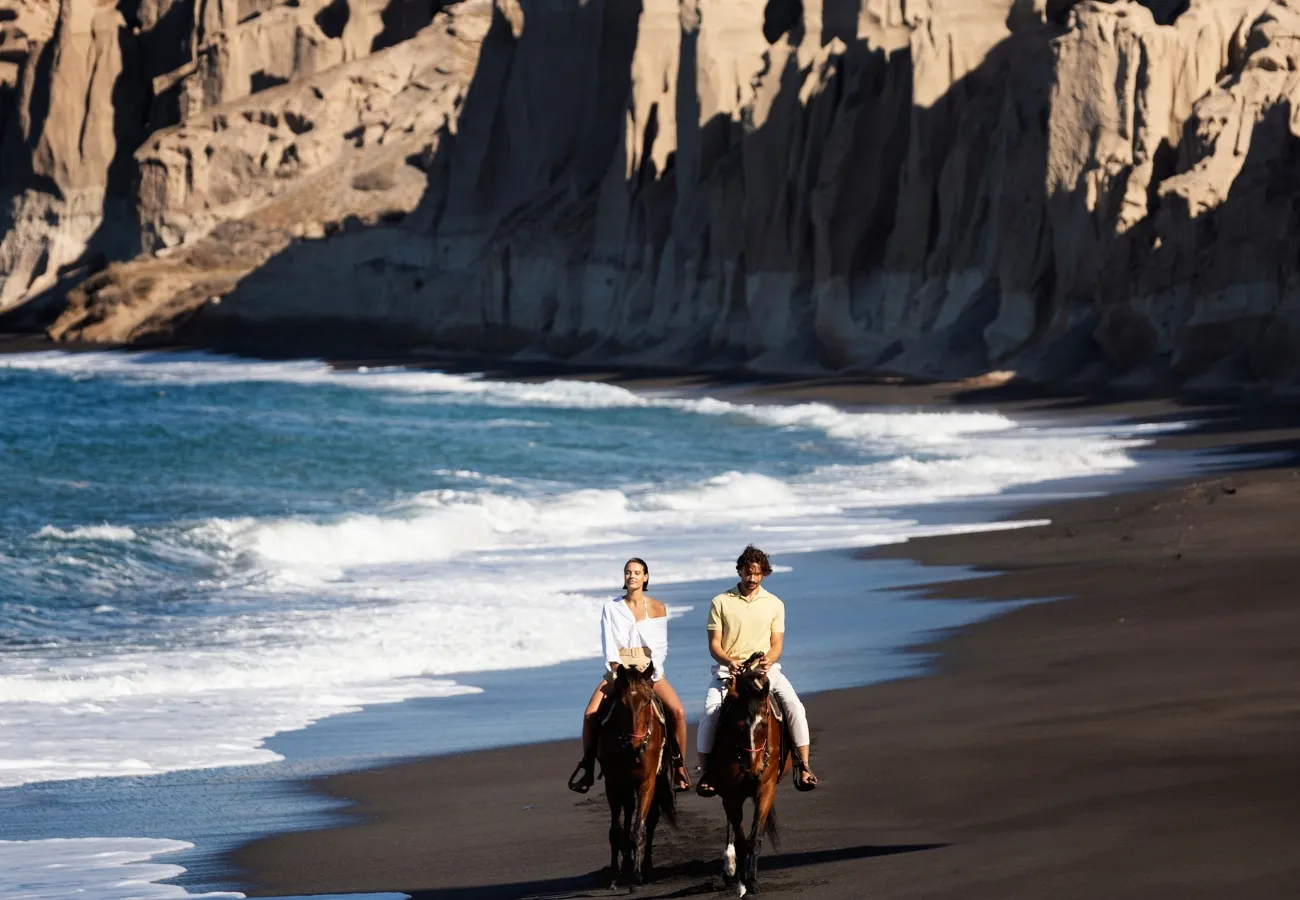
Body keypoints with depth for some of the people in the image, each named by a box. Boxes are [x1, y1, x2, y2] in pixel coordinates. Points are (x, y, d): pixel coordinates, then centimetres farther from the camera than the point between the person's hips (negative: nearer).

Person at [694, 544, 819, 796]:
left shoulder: (774, 604, 9)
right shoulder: (721, 602, 3)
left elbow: (777, 644, 8)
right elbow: (714, 644, 1)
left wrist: (769, 660, -15)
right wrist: (729, 661, -20)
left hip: (765, 669, 1)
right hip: (729, 669, -1)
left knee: (794, 706, -23)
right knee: (710, 711, -27)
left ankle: (803, 766, -20)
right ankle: (705, 772, -17)